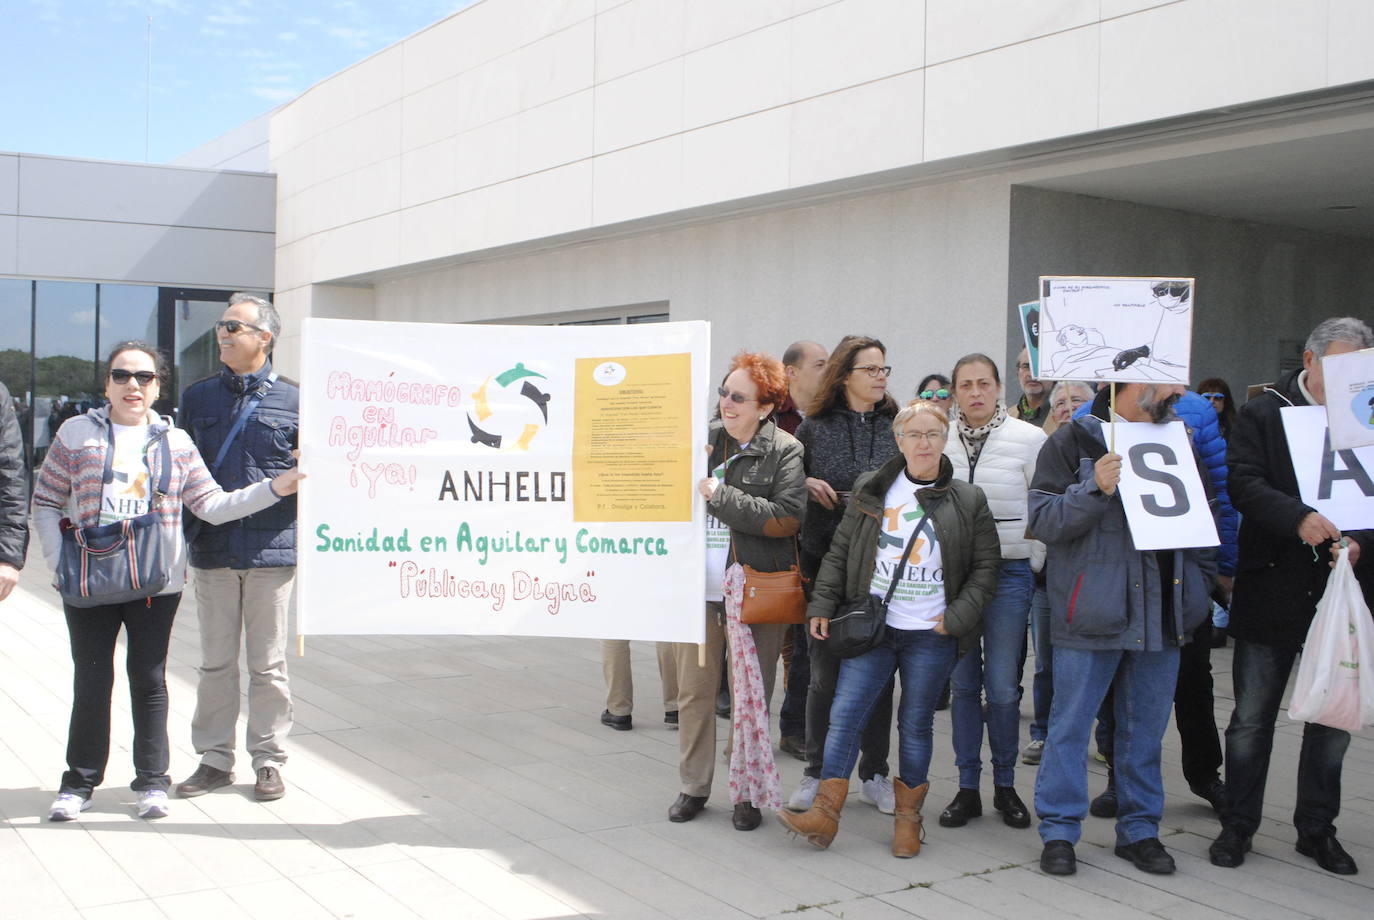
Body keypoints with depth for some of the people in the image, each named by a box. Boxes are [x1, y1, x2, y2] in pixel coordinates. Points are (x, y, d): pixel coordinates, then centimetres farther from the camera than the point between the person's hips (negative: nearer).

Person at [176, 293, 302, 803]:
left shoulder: (293, 400, 2)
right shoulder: (198, 397, 10)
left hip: (272, 550, -2)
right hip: (212, 549, 3)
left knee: (268, 665, 6)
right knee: (216, 662, 10)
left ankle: (268, 761, 18)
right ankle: (214, 758, 21)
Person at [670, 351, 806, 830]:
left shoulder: (785, 452, -6)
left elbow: (786, 519, -17)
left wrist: (720, 496, -18)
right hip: (697, 587, 4)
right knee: (694, 691, 9)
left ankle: (747, 794, 19)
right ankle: (694, 787, 23)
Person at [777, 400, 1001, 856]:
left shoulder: (968, 501, 2)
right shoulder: (870, 490, 6)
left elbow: (986, 565, 5)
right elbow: (839, 553, 9)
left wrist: (958, 616, -5)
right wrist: (822, 607, 1)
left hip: (931, 635, -1)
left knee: (916, 724, 7)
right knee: (845, 714, -6)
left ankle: (908, 816, 22)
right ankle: (825, 813, -1)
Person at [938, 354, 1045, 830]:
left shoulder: (1029, 439, -3)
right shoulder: (941, 441, 3)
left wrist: (1033, 565, 0)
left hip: (1008, 573, -2)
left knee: (1002, 686, -2)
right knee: (963, 682, 7)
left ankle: (1006, 785, 15)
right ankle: (967, 787, 17)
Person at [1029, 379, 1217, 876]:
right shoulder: (1073, 442, -3)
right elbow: (1042, 520, -9)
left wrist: (1199, 584, 12)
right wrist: (1095, 490, -23)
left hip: (1161, 612, 5)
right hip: (1091, 612, -5)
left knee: (1146, 728, 12)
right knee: (1070, 725, 1)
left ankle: (1140, 829, 24)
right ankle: (1059, 830, 12)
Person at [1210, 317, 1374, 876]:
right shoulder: (1263, 414, -1)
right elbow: (1243, 484, -12)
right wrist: (1298, 518, -27)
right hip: (1271, 590, -3)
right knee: (1252, 718, 6)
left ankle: (1317, 828, 25)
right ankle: (1238, 825, 18)